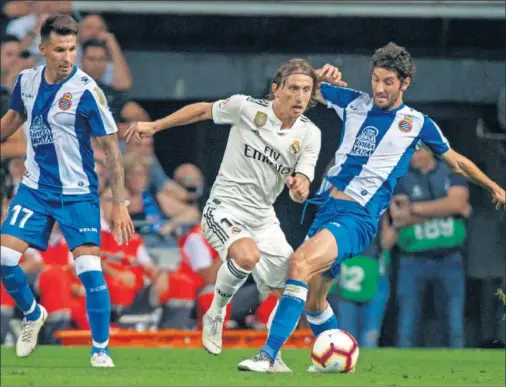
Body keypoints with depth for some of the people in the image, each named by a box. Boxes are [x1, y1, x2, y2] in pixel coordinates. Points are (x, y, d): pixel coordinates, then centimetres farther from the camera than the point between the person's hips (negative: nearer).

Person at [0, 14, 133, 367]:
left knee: (90, 270, -13)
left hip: (77, 193, -4)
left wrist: (120, 203, -14)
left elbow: (111, 146, -11)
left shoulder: (86, 90, -16)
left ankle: (101, 350, 0)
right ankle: (33, 315, 24)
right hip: (35, 188, 4)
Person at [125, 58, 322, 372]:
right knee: (247, 255, -35)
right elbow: (203, 110, 4)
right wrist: (155, 126, 4)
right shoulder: (248, 107, -13)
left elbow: (301, 194, -3)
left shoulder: (310, 134, -3)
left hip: (263, 217, 5)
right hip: (225, 208, -5)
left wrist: (300, 188, -28)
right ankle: (215, 317, -10)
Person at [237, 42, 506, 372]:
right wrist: (322, 75, -2)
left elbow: (456, 162, 19)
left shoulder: (417, 124, 4)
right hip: (327, 207, 6)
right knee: (312, 299, 10)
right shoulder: (354, 103, 11)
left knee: (300, 262, -29)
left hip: (359, 218, -6)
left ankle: (268, 355, -36)